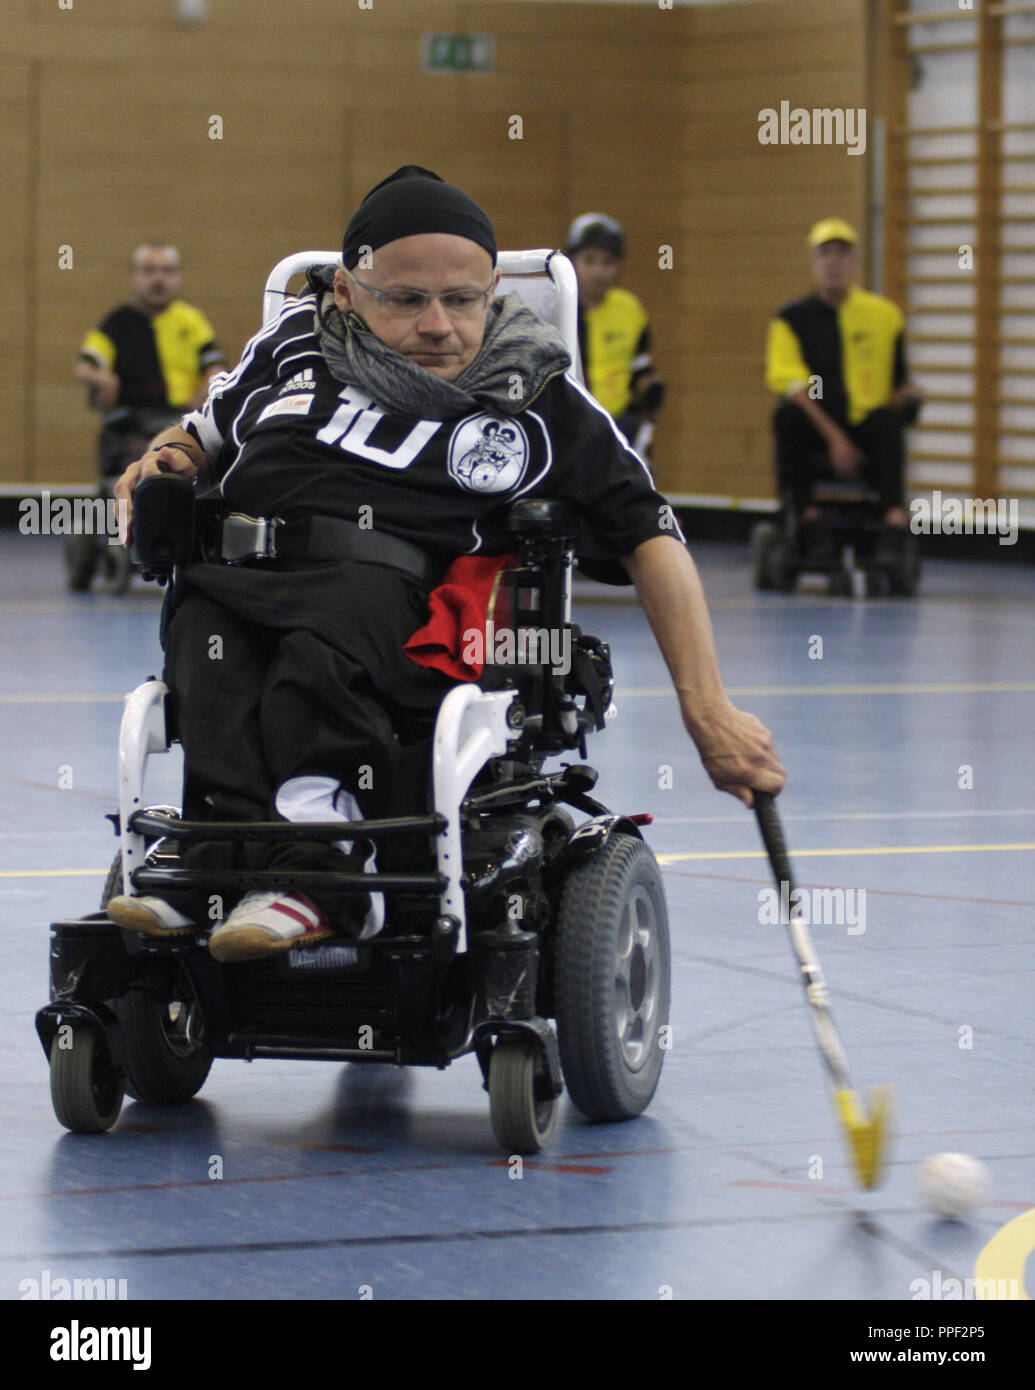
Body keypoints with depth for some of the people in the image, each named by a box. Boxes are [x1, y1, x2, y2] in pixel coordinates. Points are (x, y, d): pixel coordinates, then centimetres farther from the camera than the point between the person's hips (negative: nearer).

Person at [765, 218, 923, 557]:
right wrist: (834, 437, -21)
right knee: (787, 413, -34)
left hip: (865, 430, 1)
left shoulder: (883, 315, 12)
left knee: (885, 418, -33)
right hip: (815, 431, -1)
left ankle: (894, 514, -40)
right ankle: (806, 510, -29)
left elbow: (899, 382, 18)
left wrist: (909, 395, -9)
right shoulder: (792, 320, 4)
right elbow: (793, 385, -9)